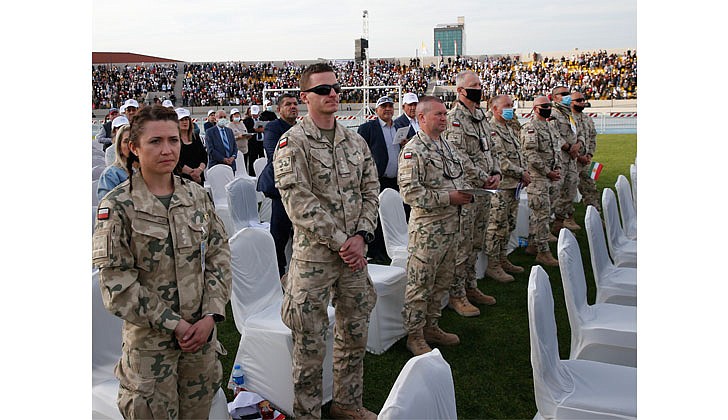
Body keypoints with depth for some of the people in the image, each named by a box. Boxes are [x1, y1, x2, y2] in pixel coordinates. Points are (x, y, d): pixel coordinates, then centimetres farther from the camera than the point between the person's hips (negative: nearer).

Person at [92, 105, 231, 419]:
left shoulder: (196, 195, 2)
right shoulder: (118, 205, -11)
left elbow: (219, 255, 2)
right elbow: (117, 282, -13)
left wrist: (211, 315, -8)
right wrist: (173, 324, -14)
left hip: (202, 331, 4)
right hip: (149, 338, -4)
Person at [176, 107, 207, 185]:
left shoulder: (196, 137, 15)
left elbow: (204, 156, 8)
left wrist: (200, 169, -11)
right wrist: (192, 172, -16)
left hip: (199, 178, 4)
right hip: (181, 178, -4)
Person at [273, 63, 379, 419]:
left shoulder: (355, 141, 9)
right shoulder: (292, 143, -10)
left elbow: (371, 190, 8)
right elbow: (300, 205, -17)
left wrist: (361, 236, -6)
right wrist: (340, 241, -17)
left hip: (354, 252, 6)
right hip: (314, 255, -6)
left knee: (355, 333, 17)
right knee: (311, 343, 3)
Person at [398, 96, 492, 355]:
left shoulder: (448, 146, 13)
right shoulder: (413, 151, -14)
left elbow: (468, 169, 29)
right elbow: (410, 192, -23)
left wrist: (485, 179, 9)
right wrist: (448, 198, -22)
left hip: (451, 225, 9)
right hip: (427, 228, -9)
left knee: (443, 280, 17)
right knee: (420, 284, 1)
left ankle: (431, 327, 32)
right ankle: (414, 336, 15)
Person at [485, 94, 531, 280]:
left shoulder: (512, 129, 18)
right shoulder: (491, 130, -13)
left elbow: (519, 153, 24)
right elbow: (499, 159, -20)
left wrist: (526, 172, 8)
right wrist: (521, 173, -15)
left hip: (515, 185, 10)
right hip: (500, 186, -9)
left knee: (509, 225, 15)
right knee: (497, 226, -5)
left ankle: (502, 259, 26)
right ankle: (492, 265, 2)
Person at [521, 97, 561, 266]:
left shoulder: (551, 127, 17)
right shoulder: (530, 128, -11)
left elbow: (556, 149, 23)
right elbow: (531, 155, -17)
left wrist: (558, 168, 6)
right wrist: (548, 172, -15)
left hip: (551, 177, 8)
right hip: (537, 178, -8)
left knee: (538, 213, 14)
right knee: (542, 214, -8)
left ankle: (533, 244, 23)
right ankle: (543, 252, -4)